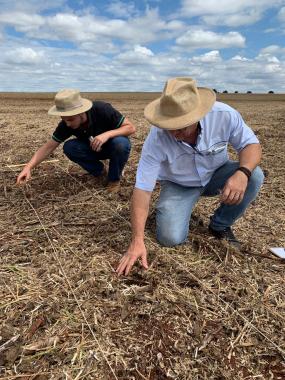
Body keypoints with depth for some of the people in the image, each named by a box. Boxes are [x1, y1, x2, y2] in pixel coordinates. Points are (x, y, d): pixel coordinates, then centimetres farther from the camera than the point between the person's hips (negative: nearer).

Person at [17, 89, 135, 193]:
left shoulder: (102, 109, -31)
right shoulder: (66, 124, -21)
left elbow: (131, 128, -26)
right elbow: (48, 147, -18)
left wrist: (107, 134, -42)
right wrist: (28, 167, -30)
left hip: (113, 145, -3)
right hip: (94, 149, 3)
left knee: (121, 143, -37)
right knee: (69, 147, -23)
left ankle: (114, 179, -10)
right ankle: (99, 171, 0)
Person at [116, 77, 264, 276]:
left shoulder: (224, 115, -28)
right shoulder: (157, 139, -31)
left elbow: (251, 144, -15)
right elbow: (142, 190, -29)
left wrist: (242, 173, -39)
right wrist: (137, 241, -33)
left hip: (216, 175, 2)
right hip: (179, 185, -2)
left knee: (254, 176, -26)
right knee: (170, 238, -22)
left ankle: (220, 225, 0)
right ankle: (182, 208, 15)